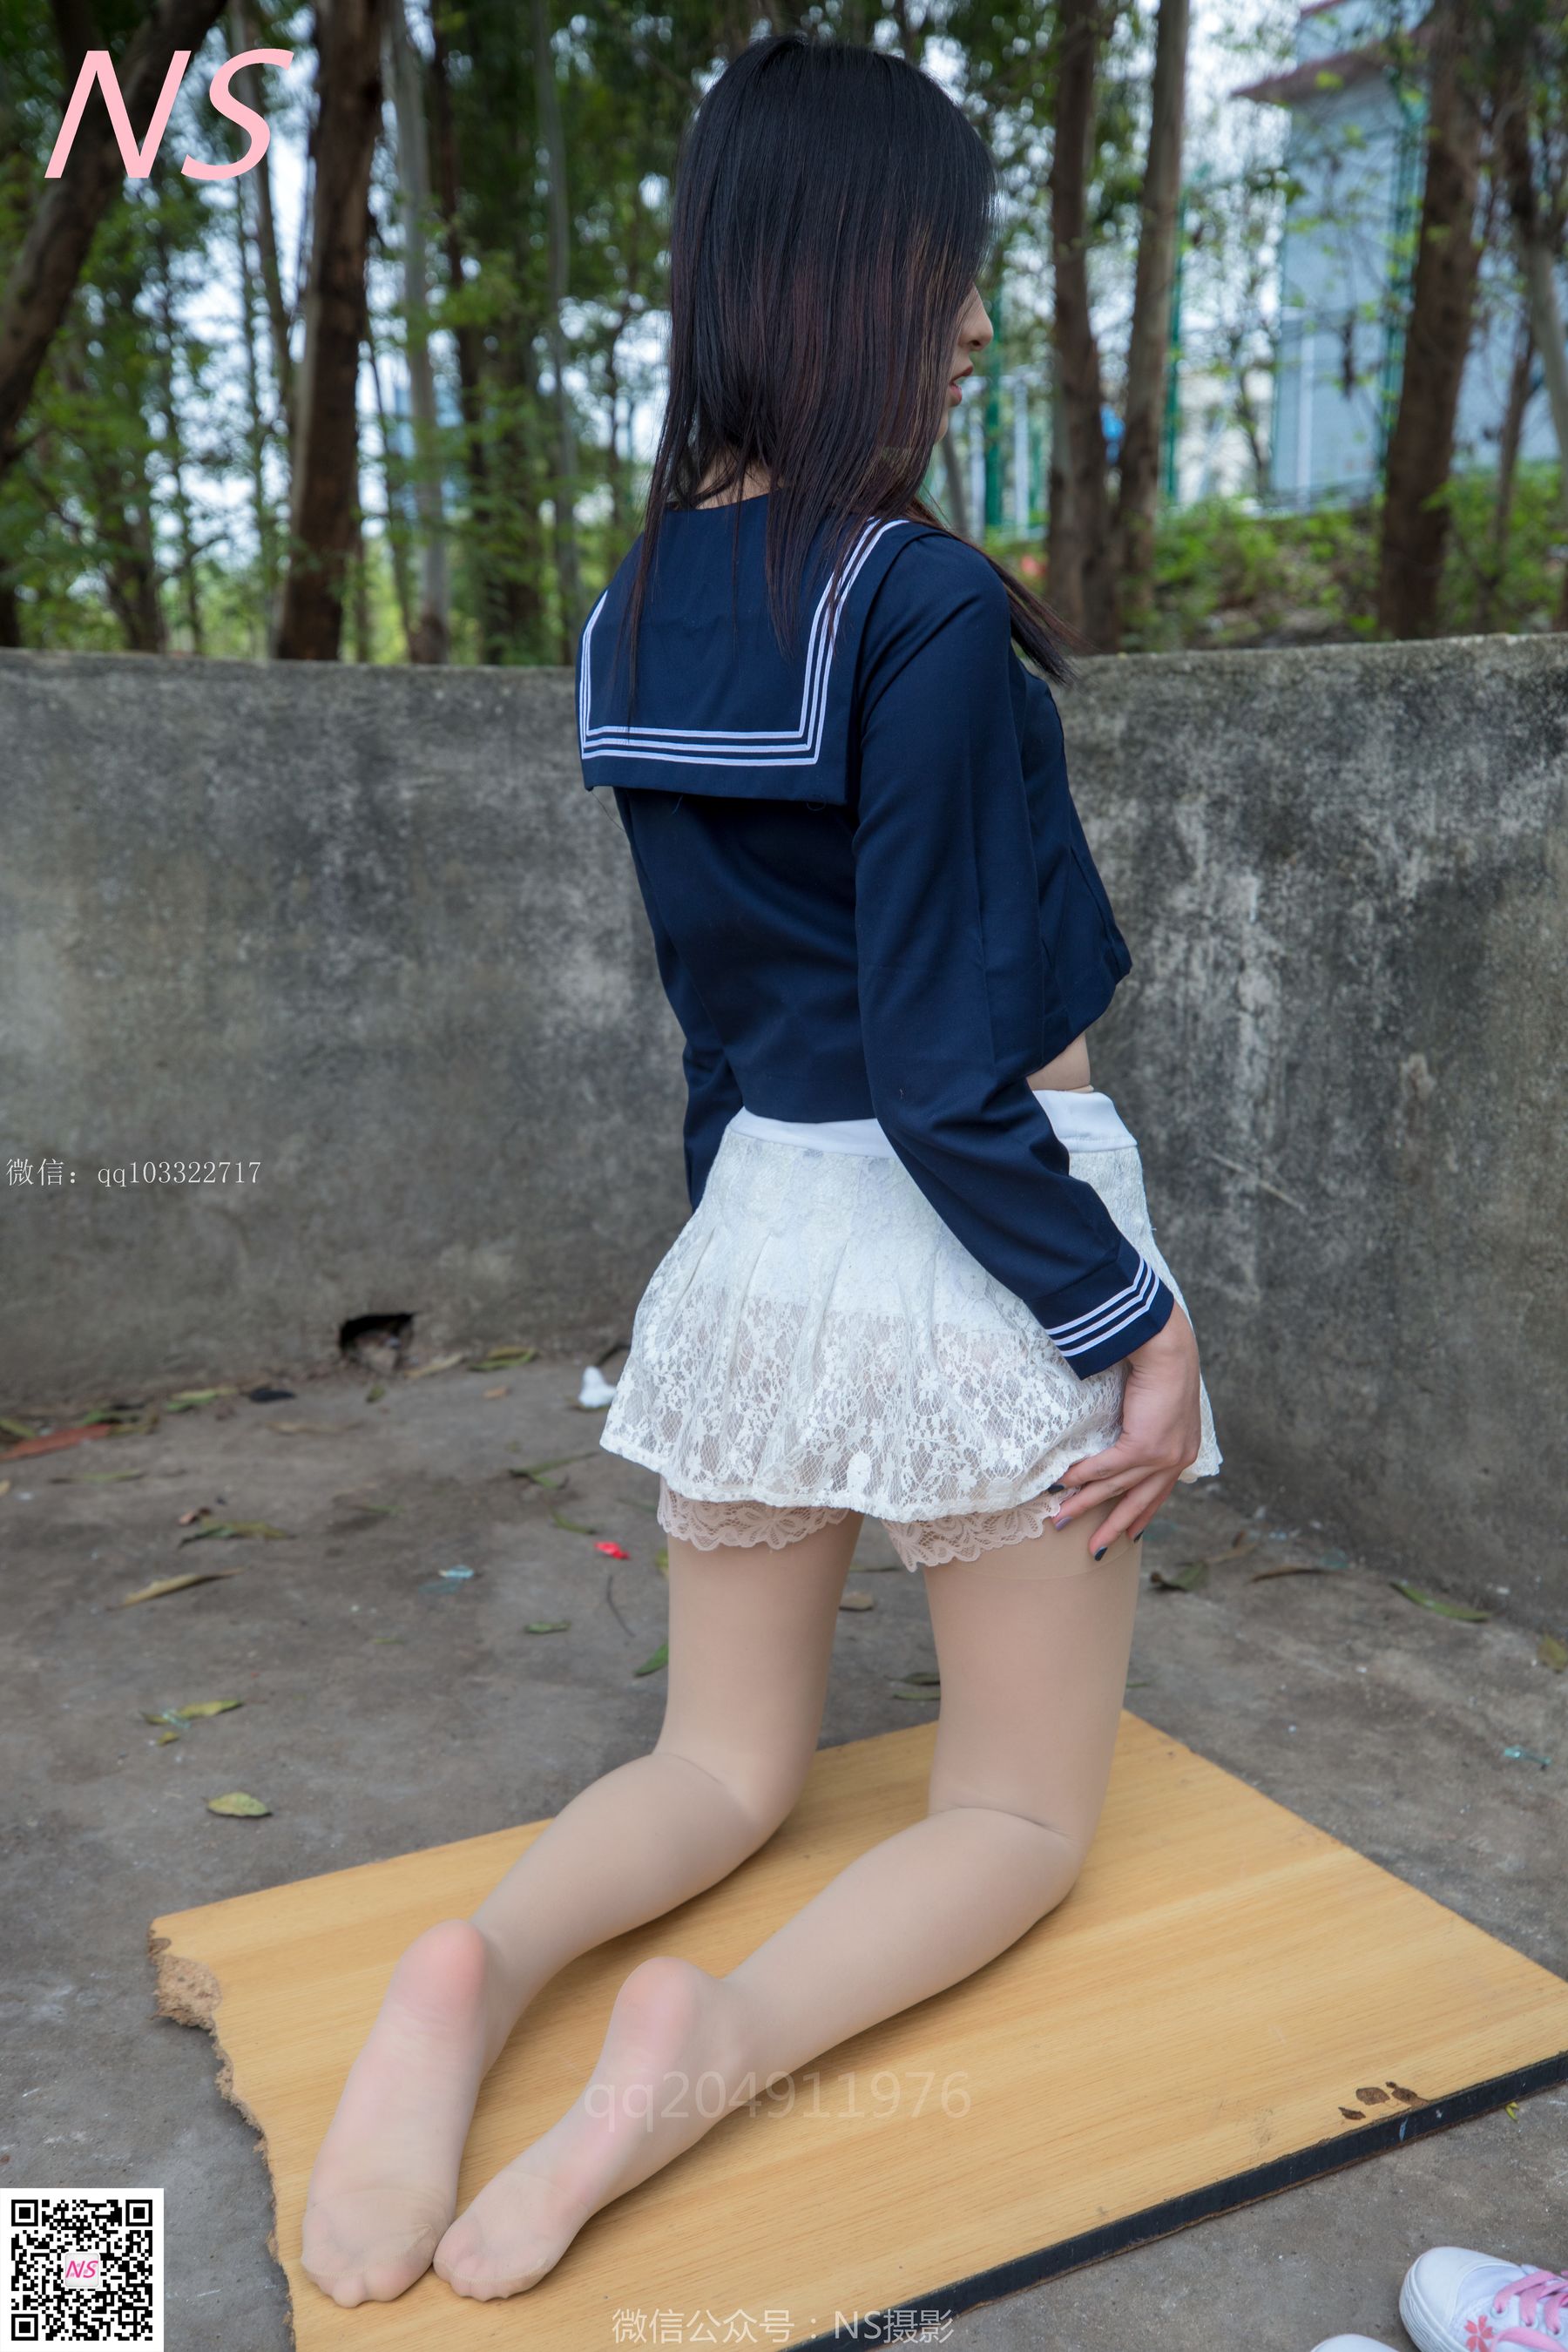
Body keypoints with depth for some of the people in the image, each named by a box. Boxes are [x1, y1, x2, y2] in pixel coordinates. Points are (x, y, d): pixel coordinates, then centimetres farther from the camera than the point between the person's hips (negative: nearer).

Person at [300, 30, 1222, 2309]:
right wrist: (1143, 1317, -10)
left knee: (728, 1763, 21)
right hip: (972, 1254, -6)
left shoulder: (640, 609, 4)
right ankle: (722, 2035, -14)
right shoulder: (925, 602, -18)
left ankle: (482, 1962, -8)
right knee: (1025, 1812, 14)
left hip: (754, 1235, 6)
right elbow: (951, 1074, -20)